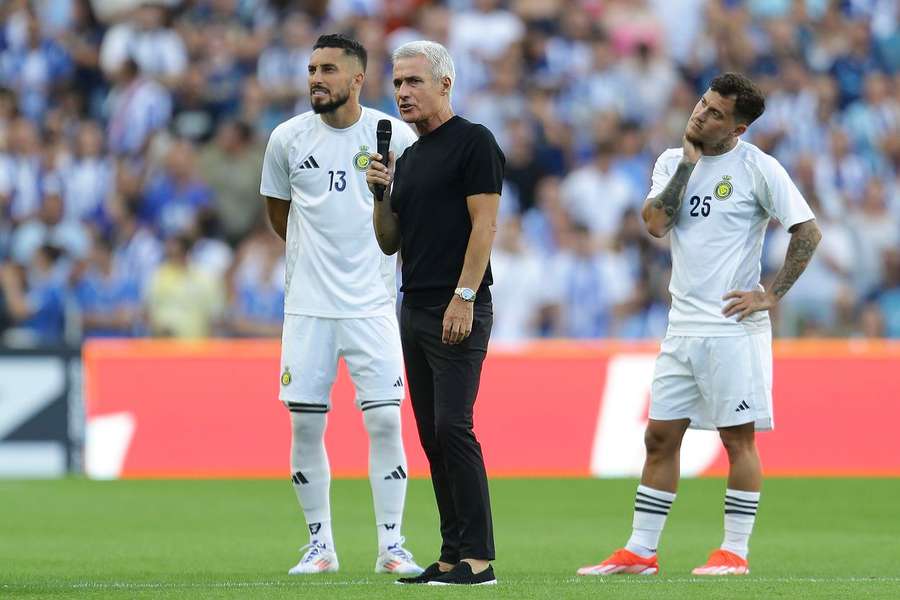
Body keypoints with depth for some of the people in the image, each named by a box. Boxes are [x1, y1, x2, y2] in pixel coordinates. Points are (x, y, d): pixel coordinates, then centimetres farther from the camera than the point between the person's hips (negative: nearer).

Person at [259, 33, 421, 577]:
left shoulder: (394, 136, -3)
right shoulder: (288, 139, 2)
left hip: (372, 302, -2)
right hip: (308, 305, 2)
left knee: (385, 420, -7)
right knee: (306, 426, 1)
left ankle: (391, 546, 2)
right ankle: (320, 545, 12)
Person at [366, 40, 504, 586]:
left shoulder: (473, 142, -5)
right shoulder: (407, 160, 20)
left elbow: (484, 223, -13)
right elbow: (390, 243, 22)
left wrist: (463, 298, -19)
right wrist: (381, 194, 4)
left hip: (458, 311, -9)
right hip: (415, 310, 9)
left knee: (453, 427, -14)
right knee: (433, 436, 7)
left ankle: (478, 557, -13)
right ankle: (453, 556, 9)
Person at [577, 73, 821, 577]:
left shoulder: (757, 167, -7)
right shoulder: (672, 162, 9)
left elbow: (808, 232, -6)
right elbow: (656, 223, -6)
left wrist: (772, 294, -10)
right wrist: (689, 162, -5)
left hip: (733, 328, -6)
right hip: (683, 328, 6)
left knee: (738, 439, -2)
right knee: (660, 437, 7)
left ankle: (735, 552, 4)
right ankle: (640, 552, 12)